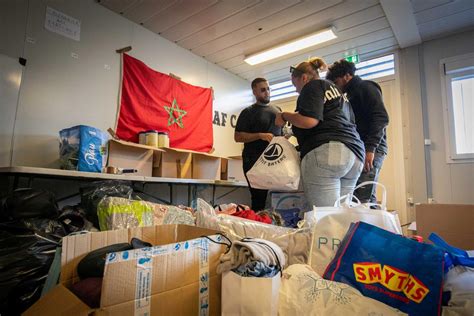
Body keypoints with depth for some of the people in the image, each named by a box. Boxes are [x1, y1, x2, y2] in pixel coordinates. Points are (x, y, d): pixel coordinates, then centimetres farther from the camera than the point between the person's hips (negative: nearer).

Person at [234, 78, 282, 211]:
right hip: (255, 161, -4)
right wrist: (260, 135, -16)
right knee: (259, 198, -3)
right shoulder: (248, 112, 4)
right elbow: (238, 137, -4)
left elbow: (282, 132, 27)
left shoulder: (277, 110, 18)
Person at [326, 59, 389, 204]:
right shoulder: (352, 94, 27)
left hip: (372, 149, -9)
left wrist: (370, 148, -21)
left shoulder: (366, 87, 1)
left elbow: (381, 117, -13)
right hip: (361, 148, 9)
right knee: (368, 198, 7)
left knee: (361, 199, -16)